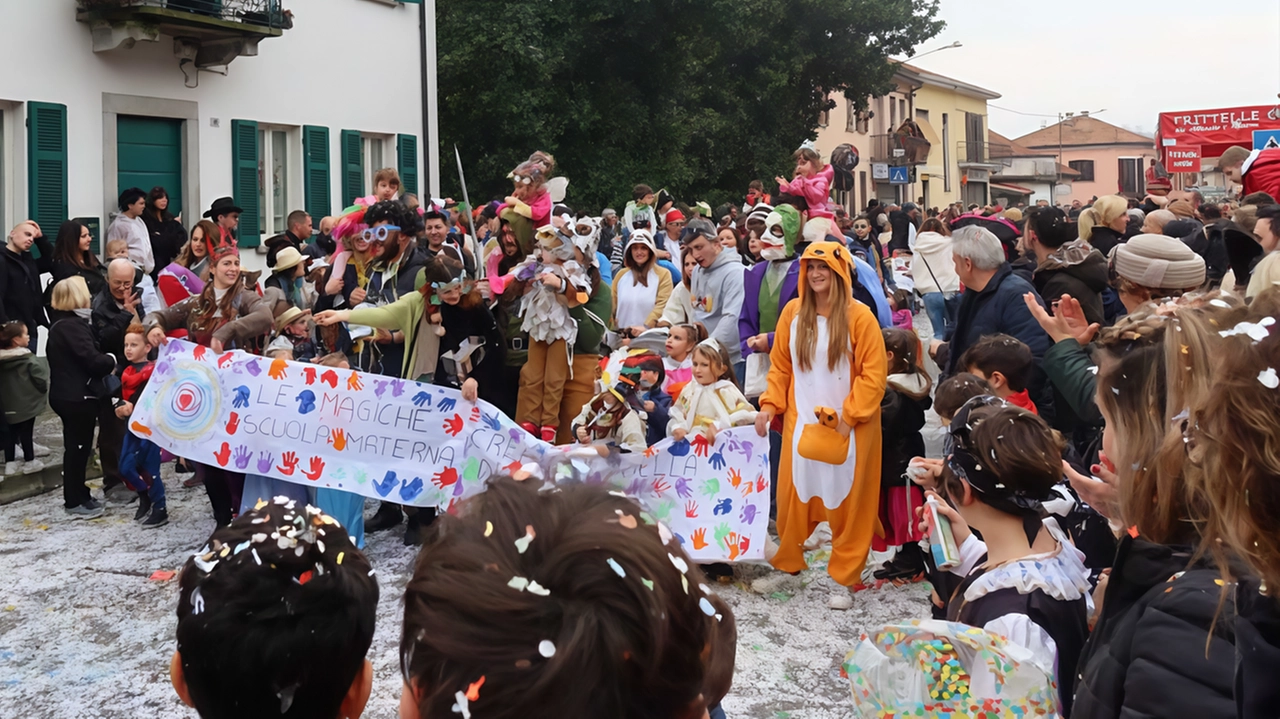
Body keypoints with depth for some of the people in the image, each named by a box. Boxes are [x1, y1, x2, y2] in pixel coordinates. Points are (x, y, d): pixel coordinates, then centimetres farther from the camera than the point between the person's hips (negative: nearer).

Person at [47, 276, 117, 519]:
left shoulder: (59, 324, 12)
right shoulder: (73, 325, -20)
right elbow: (93, 361, -25)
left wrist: (104, 360, 3)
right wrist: (112, 360, -6)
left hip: (68, 395, 10)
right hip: (79, 397, -10)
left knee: (75, 447, 18)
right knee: (78, 448, -1)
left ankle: (76, 496, 28)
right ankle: (75, 502, 6)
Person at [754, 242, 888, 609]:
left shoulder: (858, 316, -10)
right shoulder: (793, 311, 3)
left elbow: (874, 374, -10)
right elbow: (780, 366, 10)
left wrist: (849, 418, -15)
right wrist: (770, 405, -1)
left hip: (848, 426, -3)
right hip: (801, 422, 4)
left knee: (847, 501, 4)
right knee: (793, 496, 9)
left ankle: (844, 579, 16)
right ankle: (786, 564, 27)